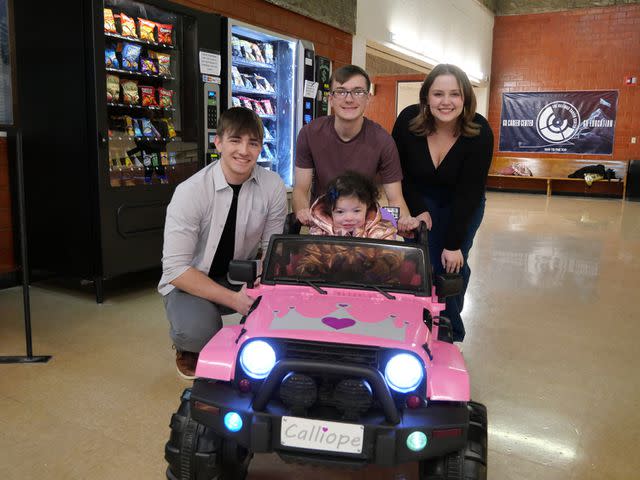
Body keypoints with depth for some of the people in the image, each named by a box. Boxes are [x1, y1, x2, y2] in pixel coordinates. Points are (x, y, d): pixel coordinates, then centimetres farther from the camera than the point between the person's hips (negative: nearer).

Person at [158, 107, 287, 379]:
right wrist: (233, 299, -30)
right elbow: (176, 268, -23)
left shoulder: (273, 187, -12)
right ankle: (188, 348, 6)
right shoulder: (191, 191, -22)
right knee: (198, 330, -34)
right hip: (191, 283, -3)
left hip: (241, 276, 3)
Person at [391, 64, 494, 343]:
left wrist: (454, 244, -22)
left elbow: (469, 191, -23)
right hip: (420, 200, 1)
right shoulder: (408, 121, -23)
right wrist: (418, 210, -12)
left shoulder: (480, 133, -25)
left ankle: (450, 334, 13)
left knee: (452, 266, -5)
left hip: (463, 205, 0)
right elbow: (398, 171, -9)